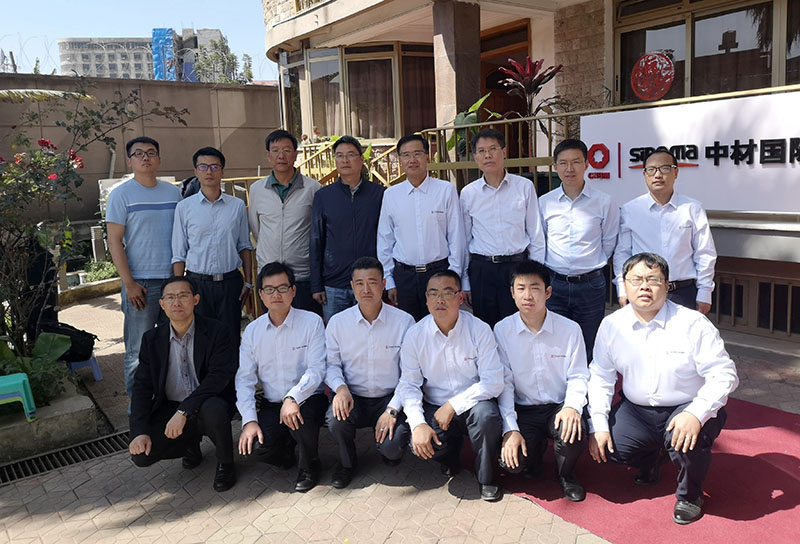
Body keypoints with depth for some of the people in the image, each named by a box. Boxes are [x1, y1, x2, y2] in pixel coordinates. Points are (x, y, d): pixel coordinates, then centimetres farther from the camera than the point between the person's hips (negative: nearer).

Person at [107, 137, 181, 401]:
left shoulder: (173, 192, 10)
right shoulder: (121, 194, -2)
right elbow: (115, 242, -5)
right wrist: (129, 283, -12)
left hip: (173, 279, 4)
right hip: (141, 282, -4)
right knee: (138, 349, 2)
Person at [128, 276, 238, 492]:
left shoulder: (216, 332, -10)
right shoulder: (152, 339, 3)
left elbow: (219, 377, -20)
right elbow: (142, 387, 3)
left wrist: (184, 411, -29)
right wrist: (140, 432, -9)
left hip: (207, 404, -4)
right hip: (169, 409, 4)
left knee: (213, 409, -37)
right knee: (141, 455, -16)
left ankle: (225, 463, -6)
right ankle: (190, 443, 16)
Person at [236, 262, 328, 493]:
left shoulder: (311, 322, -6)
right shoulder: (252, 331, 5)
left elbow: (317, 370, -14)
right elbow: (245, 379, 2)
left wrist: (292, 398, -31)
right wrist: (249, 420, -11)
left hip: (308, 399, -3)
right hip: (272, 404, 3)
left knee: (301, 417, -35)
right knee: (256, 446, -22)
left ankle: (309, 465, -2)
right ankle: (286, 447, 16)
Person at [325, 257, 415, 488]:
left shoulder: (404, 321, -7)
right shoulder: (337, 322, -1)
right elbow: (331, 364, 6)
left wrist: (392, 409, -16)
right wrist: (340, 387, -17)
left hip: (389, 398, -1)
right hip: (352, 398, 2)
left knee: (392, 448, -25)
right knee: (336, 421, -30)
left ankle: (388, 450, 18)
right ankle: (347, 461, 7)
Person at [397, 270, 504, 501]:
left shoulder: (479, 330, -11)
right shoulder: (415, 335, -5)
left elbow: (493, 382, -15)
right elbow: (408, 384, -4)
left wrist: (453, 405, -22)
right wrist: (417, 424, -20)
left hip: (472, 404, -1)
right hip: (434, 407, 1)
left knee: (487, 414, -34)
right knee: (419, 444, -26)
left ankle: (486, 477, -3)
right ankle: (450, 452, 14)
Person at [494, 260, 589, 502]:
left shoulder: (570, 329, -5)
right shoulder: (502, 331, -4)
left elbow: (578, 377, -1)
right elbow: (503, 382, -5)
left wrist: (572, 406, -23)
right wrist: (510, 429, -13)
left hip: (559, 407, 0)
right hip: (522, 410, 1)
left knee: (574, 434, -32)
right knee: (511, 460, -22)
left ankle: (565, 474, 6)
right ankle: (535, 448, 18)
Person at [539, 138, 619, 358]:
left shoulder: (604, 202, 0)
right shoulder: (544, 203, 4)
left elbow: (609, 243, 8)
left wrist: (591, 266, 11)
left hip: (591, 285, -1)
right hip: (555, 285, 1)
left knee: (589, 352, 8)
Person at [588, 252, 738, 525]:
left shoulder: (693, 323, -13)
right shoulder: (611, 325, -2)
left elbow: (723, 374, -16)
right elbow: (600, 376, 1)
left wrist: (695, 414, -33)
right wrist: (597, 425, -9)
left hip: (685, 409, -3)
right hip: (636, 410, 4)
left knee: (684, 440, -34)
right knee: (605, 447, -18)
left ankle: (690, 494, 3)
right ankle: (652, 459, 20)